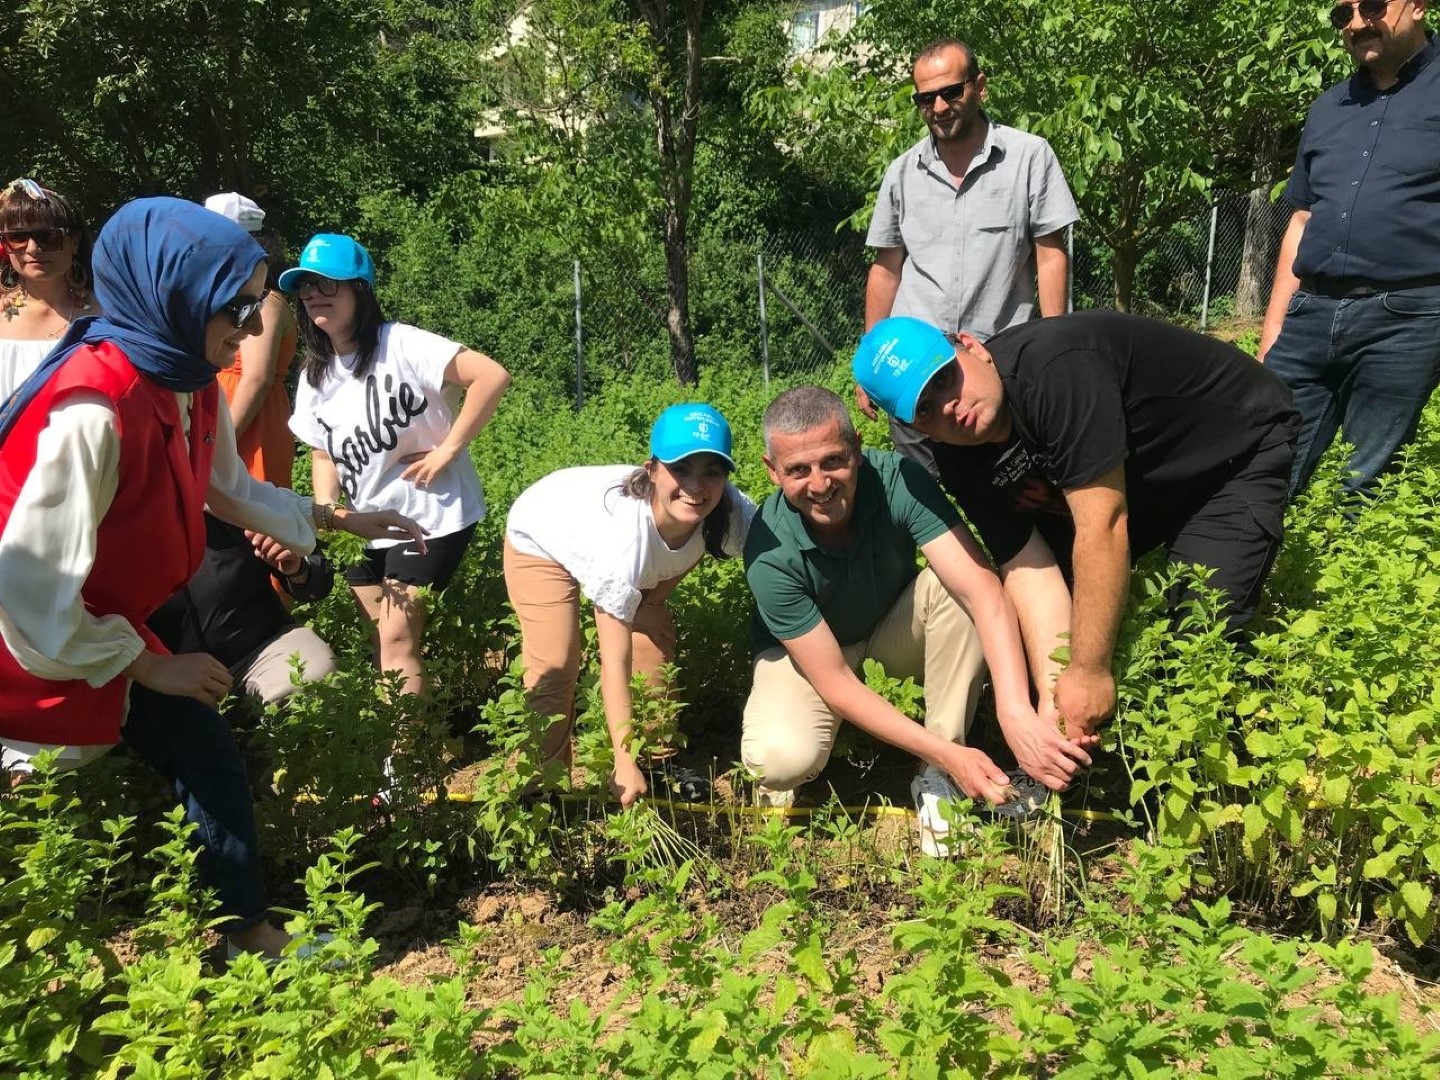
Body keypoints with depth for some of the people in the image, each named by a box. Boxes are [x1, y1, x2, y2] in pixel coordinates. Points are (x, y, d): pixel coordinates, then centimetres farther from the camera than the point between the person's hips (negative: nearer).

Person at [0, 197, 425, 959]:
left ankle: (247, 932, 24)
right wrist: (152, 666, -19)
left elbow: (230, 490, 14)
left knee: (199, 748, 10)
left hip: (101, 624, 8)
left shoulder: (187, 382, -6)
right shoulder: (93, 412, -33)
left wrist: (343, 520, 17)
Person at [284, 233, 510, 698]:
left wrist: (447, 450, -22)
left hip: (430, 515, -7)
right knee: (384, 639, 13)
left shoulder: (401, 345, -18)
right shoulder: (315, 374, 5)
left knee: (397, 638, -9)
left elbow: (493, 376, -26)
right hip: (367, 524, 7)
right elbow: (323, 454, 10)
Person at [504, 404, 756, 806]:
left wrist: (653, 594, -12)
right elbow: (615, 663, -43)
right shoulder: (623, 532, -47)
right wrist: (625, 765, -44)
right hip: (539, 540, -5)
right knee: (555, 664, -14)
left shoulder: (730, 512, -32)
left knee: (654, 642, -1)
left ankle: (656, 759, 19)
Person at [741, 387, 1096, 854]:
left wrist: (1017, 715, -51)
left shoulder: (898, 479, -29)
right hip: (804, 651, -3)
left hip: (894, 629, 3)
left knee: (952, 583, -31)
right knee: (781, 756, -34)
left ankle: (938, 780, -16)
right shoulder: (770, 554, -32)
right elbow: (834, 681, -29)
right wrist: (948, 753, -36)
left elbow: (981, 588, -38)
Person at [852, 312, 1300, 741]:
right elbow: (1030, 572, -17)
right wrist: (1053, 692, -29)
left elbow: (1103, 525, -36)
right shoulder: (960, 462, -14)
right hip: (1142, 480, 7)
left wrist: (1089, 672, -31)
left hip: (1241, 447, -6)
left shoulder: (1053, 368, -37)